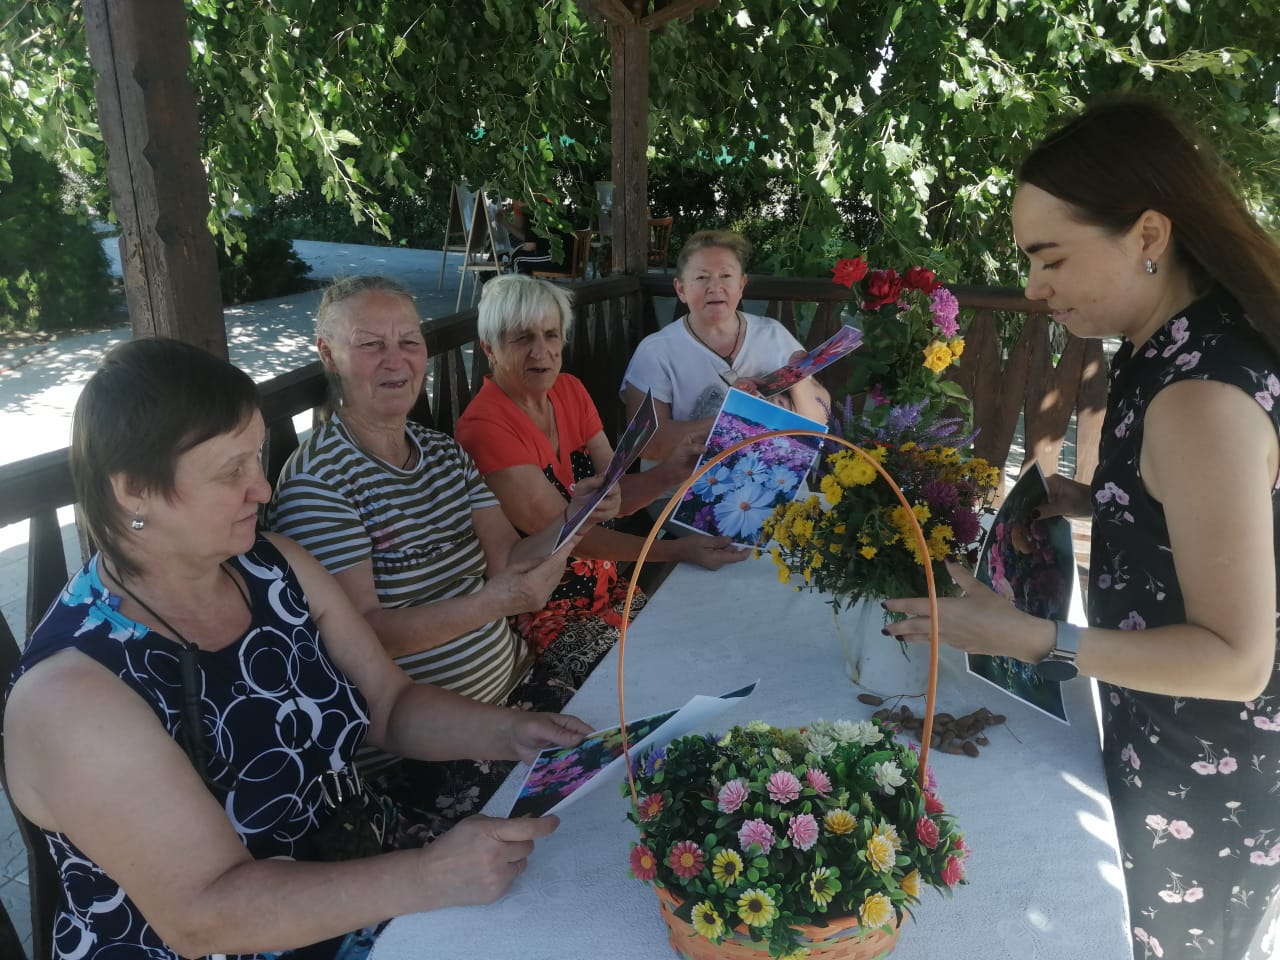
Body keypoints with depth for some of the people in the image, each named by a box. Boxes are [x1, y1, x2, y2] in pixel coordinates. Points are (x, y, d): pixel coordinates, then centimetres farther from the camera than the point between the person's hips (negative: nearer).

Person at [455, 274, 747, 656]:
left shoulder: (570, 390, 4)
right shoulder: (485, 427, -18)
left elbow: (615, 496, 1)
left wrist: (668, 473, -20)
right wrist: (677, 550, -27)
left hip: (608, 587, 7)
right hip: (545, 614, -7)